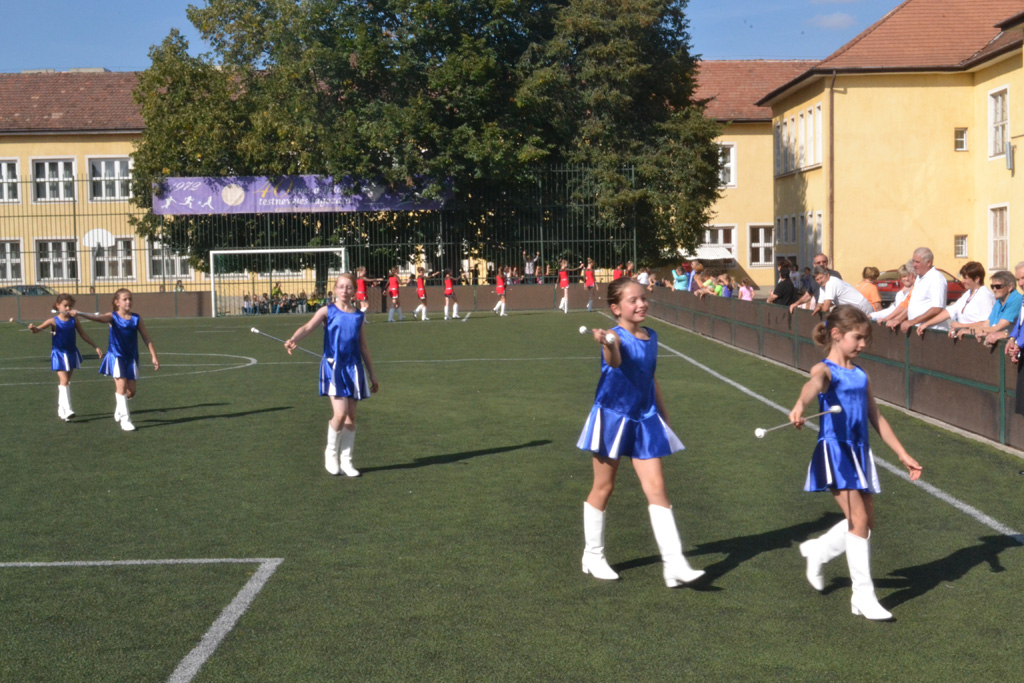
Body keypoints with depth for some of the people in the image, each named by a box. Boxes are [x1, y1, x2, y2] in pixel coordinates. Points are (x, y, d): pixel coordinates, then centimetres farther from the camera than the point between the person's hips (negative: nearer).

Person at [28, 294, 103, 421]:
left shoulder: (74, 321, 1)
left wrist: (96, 347, 10)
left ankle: (61, 409, 23)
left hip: (71, 354, 5)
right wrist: (33, 328, -46)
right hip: (59, 354, -5)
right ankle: (67, 410, -21)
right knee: (64, 380, -15)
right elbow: (38, 329, -22)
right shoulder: (54, 321, -10)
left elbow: (84, 335, 10)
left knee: (66, 381, 12)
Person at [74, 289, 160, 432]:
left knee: (131, 390, 5)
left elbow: (147, 338, 6)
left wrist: (154, 357, 3)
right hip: (116, 356, -3)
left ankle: (118, 409, 34)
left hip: (131, 357, 3)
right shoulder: (112, 317, -6)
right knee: (121, 384, -14)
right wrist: (80, 314, -43)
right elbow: (97, 318, -25)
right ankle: (125, 419, -7)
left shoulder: (137, 318, 2)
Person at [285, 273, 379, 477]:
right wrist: (293, 340, -38)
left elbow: (364, 349, 16)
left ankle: (346, 460, 18)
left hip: (353, 368, 4)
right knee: (340, 414, -13)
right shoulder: (328, 311, -1)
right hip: (333, 367, -4)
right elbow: (308, 327, -17)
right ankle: (331, 452, 12)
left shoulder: (358, 316, 9)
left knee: (351, 416, 6)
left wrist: (373, 376, 18)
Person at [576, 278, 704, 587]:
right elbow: (615, 361, -40)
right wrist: (607, 345, -63)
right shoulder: (616, 337, -16)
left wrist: (664, 418, 21)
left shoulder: (651, 337, 5)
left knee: (657, 489, 0)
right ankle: (593, 556, 25)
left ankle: (674, 564, -1)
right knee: (603, 488, 8)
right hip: (613, 417, -5)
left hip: (645, 421, 5)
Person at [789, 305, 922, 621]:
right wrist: (799, 406, -56)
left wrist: (903, 455, 21)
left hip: (860, 451, 7)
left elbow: (876, 418, 21)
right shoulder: (825, 370, -7)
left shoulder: (861, 375, 14)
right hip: (835, 449, -7)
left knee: (866, 521, 9)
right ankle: (864, 595, -3)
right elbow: (813, 386, -33)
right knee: (859, 519, -12)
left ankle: (817, 551, 34)